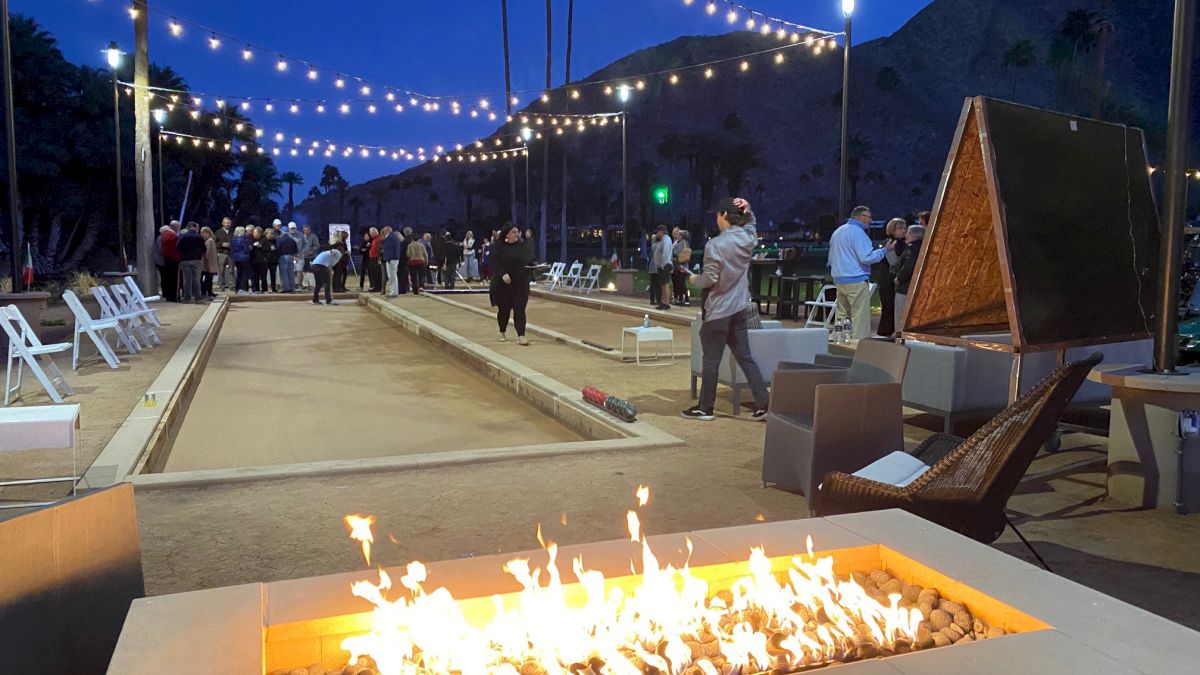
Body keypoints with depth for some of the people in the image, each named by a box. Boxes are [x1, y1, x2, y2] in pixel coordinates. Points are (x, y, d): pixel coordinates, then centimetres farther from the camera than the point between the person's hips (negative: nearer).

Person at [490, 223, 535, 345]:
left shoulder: (524, 246, 6)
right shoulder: (499, 247, -4)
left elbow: (530, 260, 13)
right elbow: (494, 263, -12)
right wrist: (503, 274, -25)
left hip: (521, 284, 1)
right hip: (503, 284, -1)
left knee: (519, 310, -5)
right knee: (503, 309, 11)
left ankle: (521, 336, -8)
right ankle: (502, 333, 33)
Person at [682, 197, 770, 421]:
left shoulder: (715, 244, -19)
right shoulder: (748, 238, 2)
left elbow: (710, 279, -19)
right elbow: (750, 223, 26)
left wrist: (694, 280, 1)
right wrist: (747, 210, 7)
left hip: (717, 311, -7)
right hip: (739, 309, 7)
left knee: (711, 361, 4)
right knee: (745, 357, 12)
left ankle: (705, 408, 15)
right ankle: (763, 404, 9)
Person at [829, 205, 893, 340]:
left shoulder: (837, 232, 18)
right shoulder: (857, 232, -11)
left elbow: (831, 259, 23)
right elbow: (866, 257, -17)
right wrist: (885, 250, -8)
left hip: (839, 280, 9)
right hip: (856, 281, -9)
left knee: (842, 316, 13)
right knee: (860, 319, -7)